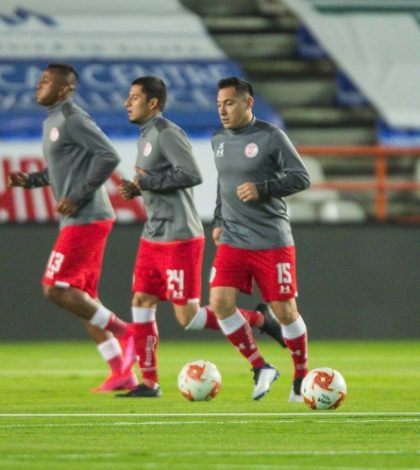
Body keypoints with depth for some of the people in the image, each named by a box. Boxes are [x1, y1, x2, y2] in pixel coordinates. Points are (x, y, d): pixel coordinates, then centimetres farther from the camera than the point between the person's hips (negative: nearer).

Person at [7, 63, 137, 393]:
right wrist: (30, 180, 10)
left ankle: (123, 332, -4)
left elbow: (109, 156, -20)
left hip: (85, 220, -10)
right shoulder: (52, 121, 17)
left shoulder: (73, 119, -13)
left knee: (56, 288, -11)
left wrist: (77, 197, -19)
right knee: (82, 298, 9)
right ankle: (122, 374, 10)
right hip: (79, 221, 10)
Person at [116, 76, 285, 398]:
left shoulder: (167, 133, -15)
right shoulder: (146, 136, 15)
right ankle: (149, 383, 7)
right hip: (153, 237, 10)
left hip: (179, 238, -10)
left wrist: (147, 182, -18)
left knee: (188, 317, -8)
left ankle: (259, 319, 7)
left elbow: (192, 175, -25)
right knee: (141, 304, 4)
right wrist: (136, 190, 6)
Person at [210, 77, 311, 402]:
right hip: (232, 241, 5)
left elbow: (301, 178, -10)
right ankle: (261, 368, 3)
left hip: (272, 241, -5)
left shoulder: (270, 137, -9)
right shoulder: (219, 141, 10)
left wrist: (262, 189, -20)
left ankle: (302, 377, 20)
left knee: (284, 310, -1)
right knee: (220, 302, -12)